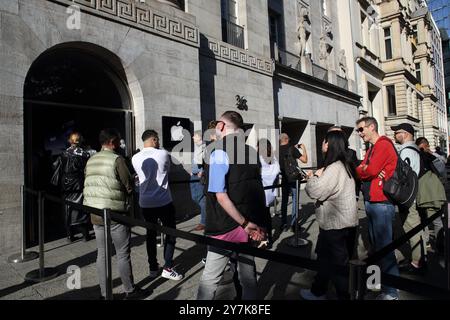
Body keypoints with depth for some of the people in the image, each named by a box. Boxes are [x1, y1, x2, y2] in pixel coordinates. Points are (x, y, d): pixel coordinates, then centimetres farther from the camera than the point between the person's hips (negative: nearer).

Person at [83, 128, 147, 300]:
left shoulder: (90, 161, 8)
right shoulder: (116, 159, -13)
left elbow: (88, 186, 11)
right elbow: (129, 186, -12)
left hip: (95, 213, 7)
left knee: (101, 254, 14)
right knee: (123, 255, 5)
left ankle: (104, 293, 23)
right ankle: (130, 291, 17)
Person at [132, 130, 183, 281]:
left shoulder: (135, 158, -1)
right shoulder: (163, 154, -10)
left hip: (145, 203, 4)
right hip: (164, 202, -4)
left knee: (151, 234, 15)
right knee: (170, 233, 8)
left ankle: (153, 268, 22)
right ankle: (167, 267, 4)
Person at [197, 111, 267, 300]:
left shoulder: (219, 153, -13)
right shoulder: (251, 152, 7)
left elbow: (221, 196, -20)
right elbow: (257, 190, 9)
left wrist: (245, 224, -15)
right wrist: (256, 224, 9)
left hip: (226, 227, -6)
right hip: (252, 222, 7)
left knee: (210, 279, 7)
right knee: (248, 274, 18)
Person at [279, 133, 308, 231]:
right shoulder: (292, 148, -13)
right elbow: (304, 160, -11)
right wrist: (303, 148, 2)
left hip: (284, 178, 4)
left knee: (284, 200, 12)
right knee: (295, 200, 3)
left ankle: (283, 223, 15)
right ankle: (293, 223, 2)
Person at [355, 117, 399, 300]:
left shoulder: (383, 144, -10)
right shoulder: (371, 148, 19)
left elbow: (370, 171, -20)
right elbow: (363, 171, 12)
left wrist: (356, 170, -2)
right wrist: (361, 170, -9)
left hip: (381, 203, -9)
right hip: (370, 201, 9)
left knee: (384, 247, -3)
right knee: (375, 244, 16)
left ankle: (390, 293, 8)